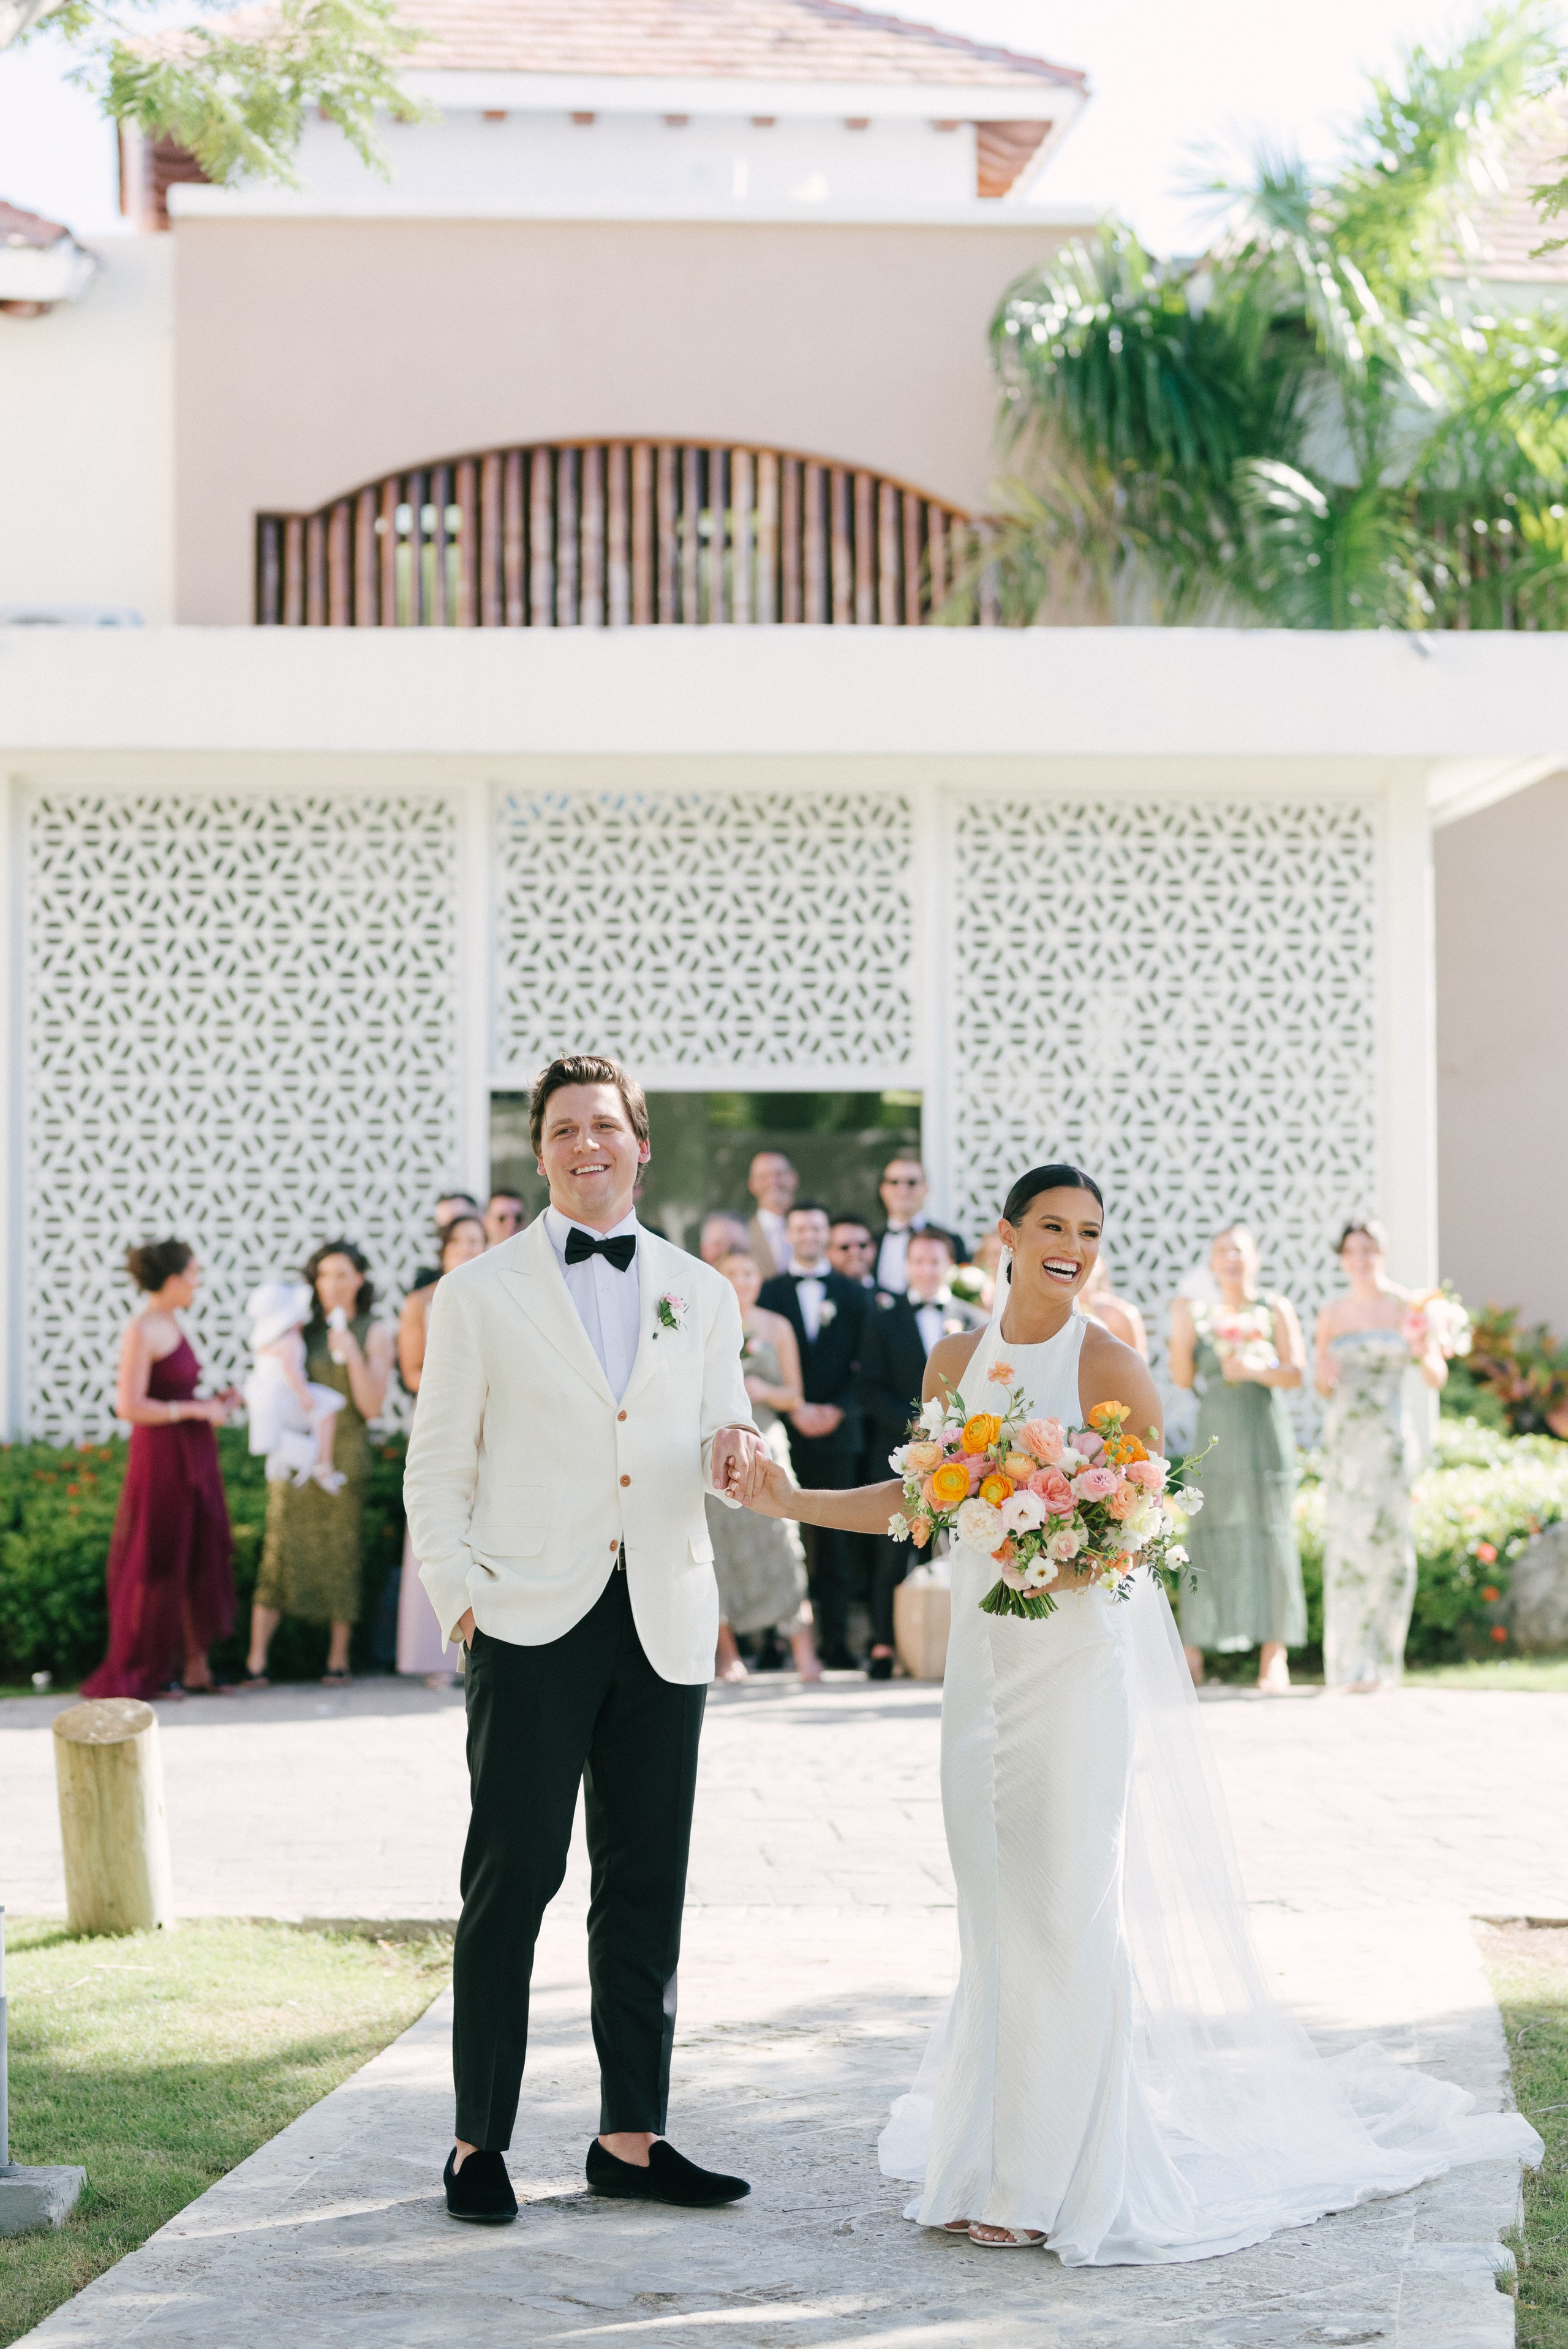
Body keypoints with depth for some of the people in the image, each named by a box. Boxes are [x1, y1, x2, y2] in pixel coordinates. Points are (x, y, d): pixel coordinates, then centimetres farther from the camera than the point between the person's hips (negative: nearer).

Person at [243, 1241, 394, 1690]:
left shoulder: (375, 1334, 2)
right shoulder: (303, 1328, 10)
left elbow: (372, 1406, -4)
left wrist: (352, 1355, -15)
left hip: (344, 1456, -2)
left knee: (340, 1555, 0)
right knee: (280, 1550, -6)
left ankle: (338, 1661, 10)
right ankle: (256, 1662, -6)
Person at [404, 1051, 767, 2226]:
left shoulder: (701, 1293, 14)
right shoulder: (481, 1293, 5)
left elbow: (719, 1454, 11)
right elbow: (438, 1469, 4)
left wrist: (734, 1448, -12)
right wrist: (461, 1595, -7)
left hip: (665, 1622, 3)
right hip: (532, 1624, -3)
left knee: (647, 1888, 7)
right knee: (512, 1879, -5)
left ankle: (632, 2138, 15)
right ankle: (480, 2142, 3)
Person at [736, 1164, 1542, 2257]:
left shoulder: (1110, 1370, -8)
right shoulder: (955, 1362, 8)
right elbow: (921, 1498, 15)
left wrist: (1071, 1556, -27)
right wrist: (792, 1501, 10)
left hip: (1083, 1657, -5)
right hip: (984, 1654, 5)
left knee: (1068, 1909, -4)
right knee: (994, 1910, 8)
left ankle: (1058, 2178, 3)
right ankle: (991, 2158, 17)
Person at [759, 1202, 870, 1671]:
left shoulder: (851, 1294, 11)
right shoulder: (769, 1292, 8)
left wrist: (838, 1409, -7)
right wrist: (794, 1409, -9)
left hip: (836, 1430, 1)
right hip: (785, 1433, -1)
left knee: (834, 1541, 0)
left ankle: (835, 1641, 2)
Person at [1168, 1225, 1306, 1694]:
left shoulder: (1275, 1310, 6)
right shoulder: (1199, 1312, 9)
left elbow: (1295, 1372, -3)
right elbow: (1183, 1378, 3)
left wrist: (1255, 1369, -19)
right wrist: (1182, 1327, -7)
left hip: (1266, 1432, -1)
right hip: (1216, 1432, 1)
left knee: (1270, 1536, -4)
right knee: (1208, 1536, -2)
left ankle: (1273, 1657, -4)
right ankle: (1192, 1651, 2)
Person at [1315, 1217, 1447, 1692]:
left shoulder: (1408, 1308, 3)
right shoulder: (1332, 1314, 9)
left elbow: (1437, 1377, 2)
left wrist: (1425, 1355, -19)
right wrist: (1325, 1377, -9)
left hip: (1391, 1438, -1)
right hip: (1344, 1437, 1)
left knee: (1389, 1541, -3)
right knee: (1347, 1541, -6)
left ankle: (1382, 1660, 8)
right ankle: (1353, 1663, -5)